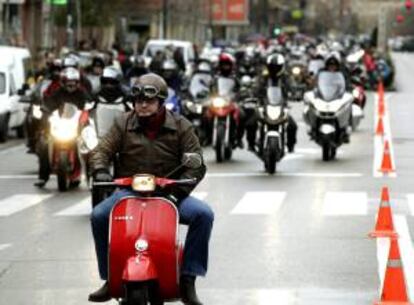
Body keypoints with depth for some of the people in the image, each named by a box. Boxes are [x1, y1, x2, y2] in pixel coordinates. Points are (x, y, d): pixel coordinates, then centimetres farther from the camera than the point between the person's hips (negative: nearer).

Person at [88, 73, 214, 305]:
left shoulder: (181, 127, 2)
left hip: (169, 193, -1)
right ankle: (110, 279, -13)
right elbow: (102, 151, 4)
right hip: (129, 191, 1)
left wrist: (177, 192, -20)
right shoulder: (124, 124, 7)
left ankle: (188, 281, -20)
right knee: (99, 216, -27)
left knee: (204, 214, -27)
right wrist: (101, 170, -21)